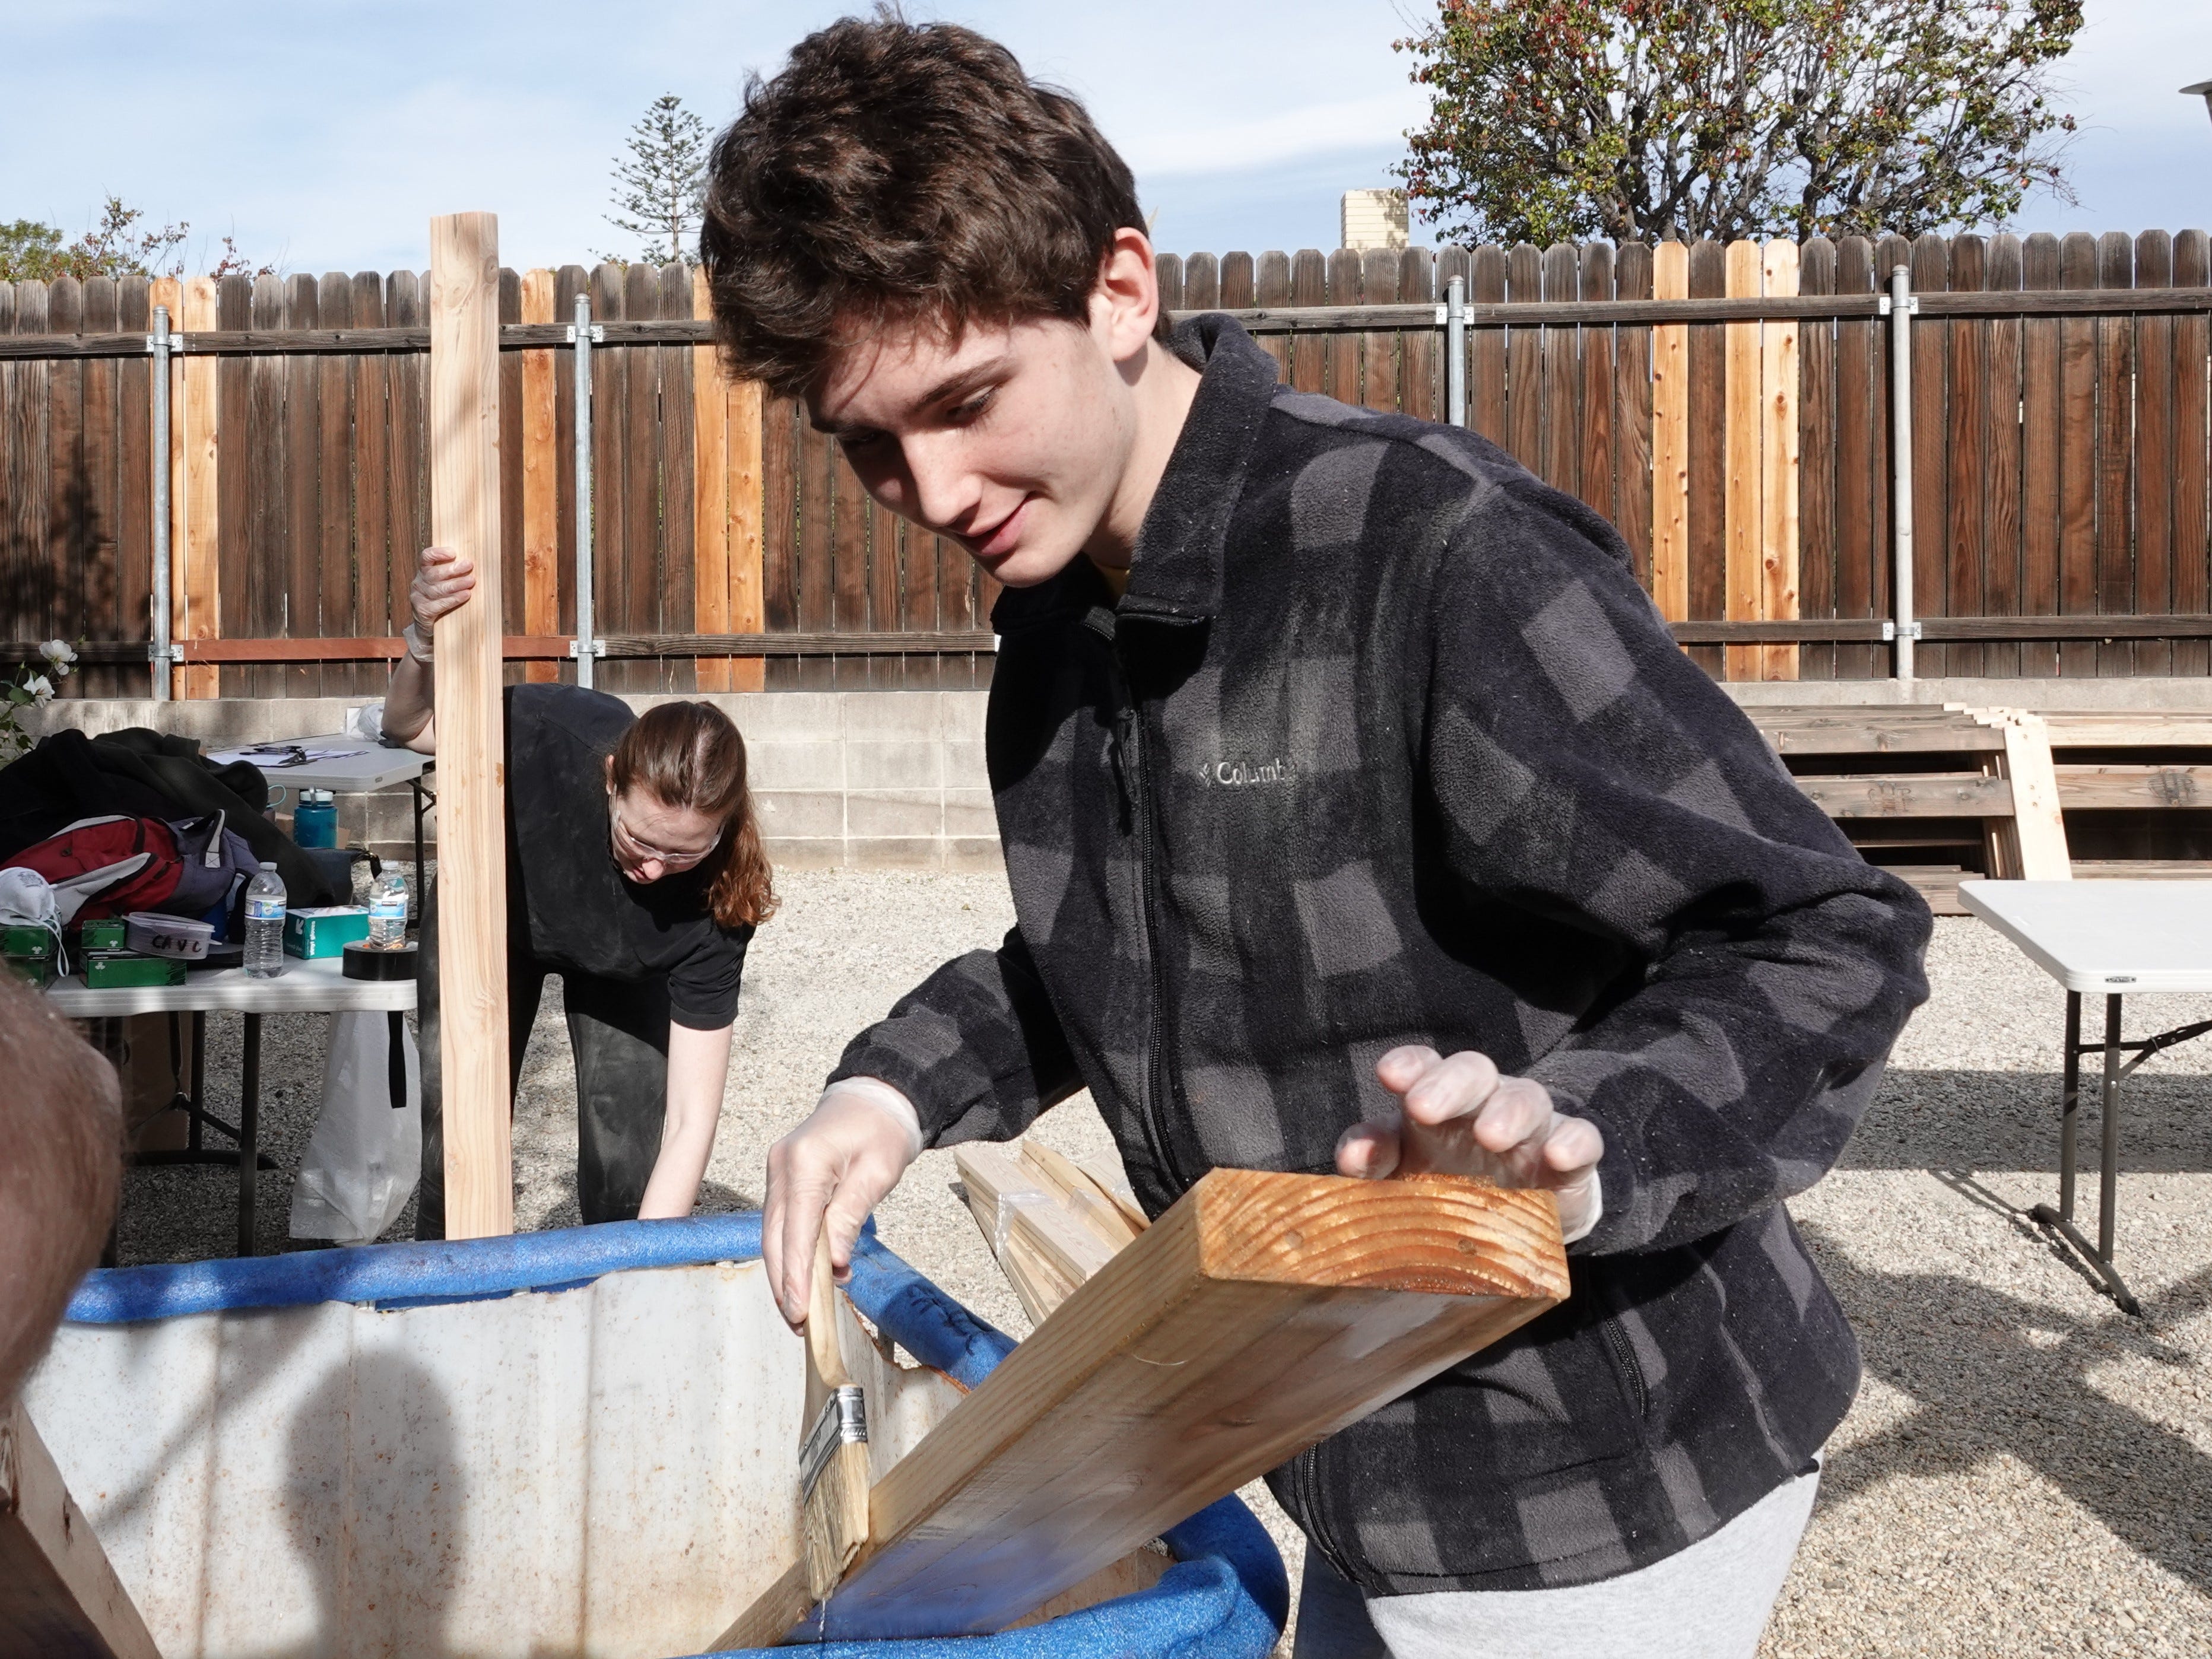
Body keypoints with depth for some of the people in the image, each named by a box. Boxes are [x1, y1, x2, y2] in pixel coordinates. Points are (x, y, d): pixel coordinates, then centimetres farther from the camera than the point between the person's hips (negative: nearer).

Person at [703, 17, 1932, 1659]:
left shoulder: (1437, 554, -25)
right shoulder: (1054, 613, 2)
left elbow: (1825, 943, -23)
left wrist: (1578, 1142, -41)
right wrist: (902, 1087, -1)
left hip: (1597, 1496, -7)